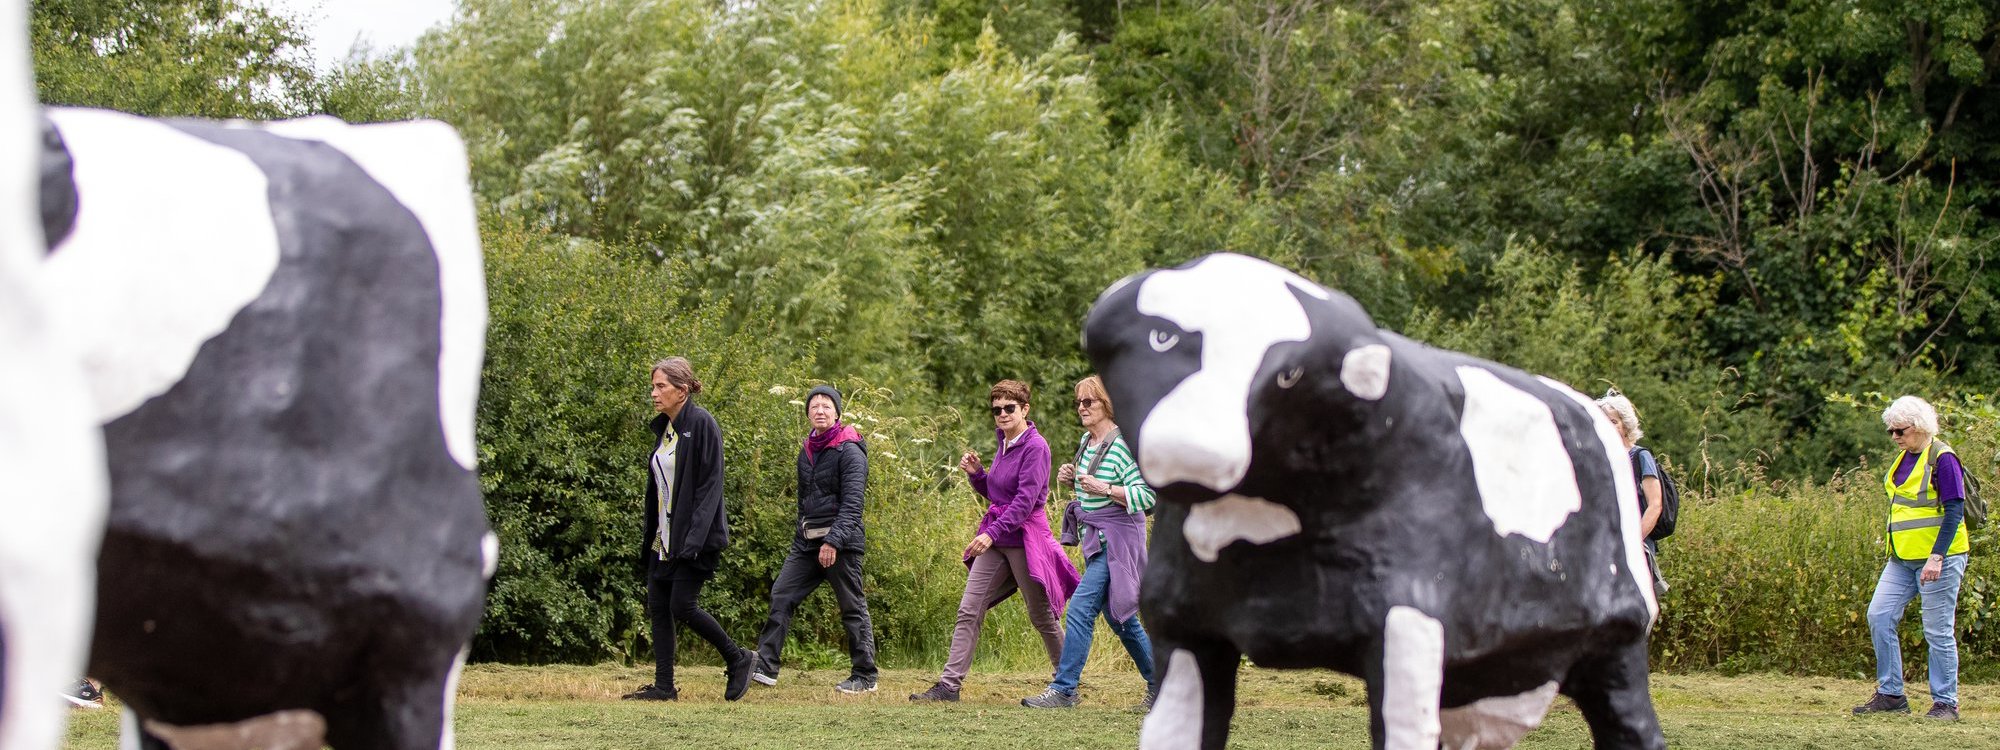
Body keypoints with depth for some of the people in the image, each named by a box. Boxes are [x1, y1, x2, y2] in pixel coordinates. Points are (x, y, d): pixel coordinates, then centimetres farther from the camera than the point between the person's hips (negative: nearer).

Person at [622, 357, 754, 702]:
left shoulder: (701, 424, -13)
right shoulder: (664, 428, 13)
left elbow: (710, 484, -17)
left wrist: (694, 537, -23)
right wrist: (649, 537, 15)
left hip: (694, 537, -9)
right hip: (664, 538, 9)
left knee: (682, 606, -10)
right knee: (657, 607, 4)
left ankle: (738, 658, 8)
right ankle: (664, 686, 7)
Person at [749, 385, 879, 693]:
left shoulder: (849, 451, -10)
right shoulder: (807, 451, 14)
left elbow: (851, 503, -18)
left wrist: (833, 541, -26)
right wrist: (801, 536, 20)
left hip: (841, 542, -8)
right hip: (807, 541, 8)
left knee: (853, 608, -1)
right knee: (781, 596, -1)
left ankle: (865, 677, 6)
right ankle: (765, 667, -1)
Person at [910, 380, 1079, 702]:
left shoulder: (1035, 446, -13)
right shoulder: (1003, 444, 12)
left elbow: (1025, 499, -21)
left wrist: (992, 533, -27)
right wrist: (975, 473, 2)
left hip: (1024, 538, -8)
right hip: (994, 539, 8)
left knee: (1042, 617, 4)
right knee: (969, 611, -1)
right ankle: (949, 684, -4)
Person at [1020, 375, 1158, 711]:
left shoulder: (1123, 446, -16)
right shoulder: (1086, 441, 11)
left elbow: (1148, 495, -20)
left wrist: (1104, 489, -27)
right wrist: (1072, 479, 5)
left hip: (1116, 541, -10)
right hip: (1094, 540, 10)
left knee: (1080, 610, -14)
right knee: (1121, 619, 15)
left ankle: (1063, 689, -12)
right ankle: (1160, 683, 25)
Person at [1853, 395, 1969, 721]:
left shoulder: (1942, 459, -12)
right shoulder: (1904, 459, 13)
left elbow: (1954, 512, -16)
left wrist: (1936, 556, -23)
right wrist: (1894, 553, 20)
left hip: (1938, 558, -8)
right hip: (1903, 559, 8)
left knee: (1938, 630, -3)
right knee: (1879, 616, 0)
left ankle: (1946, 703, 6)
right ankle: (1890, 694, 6)